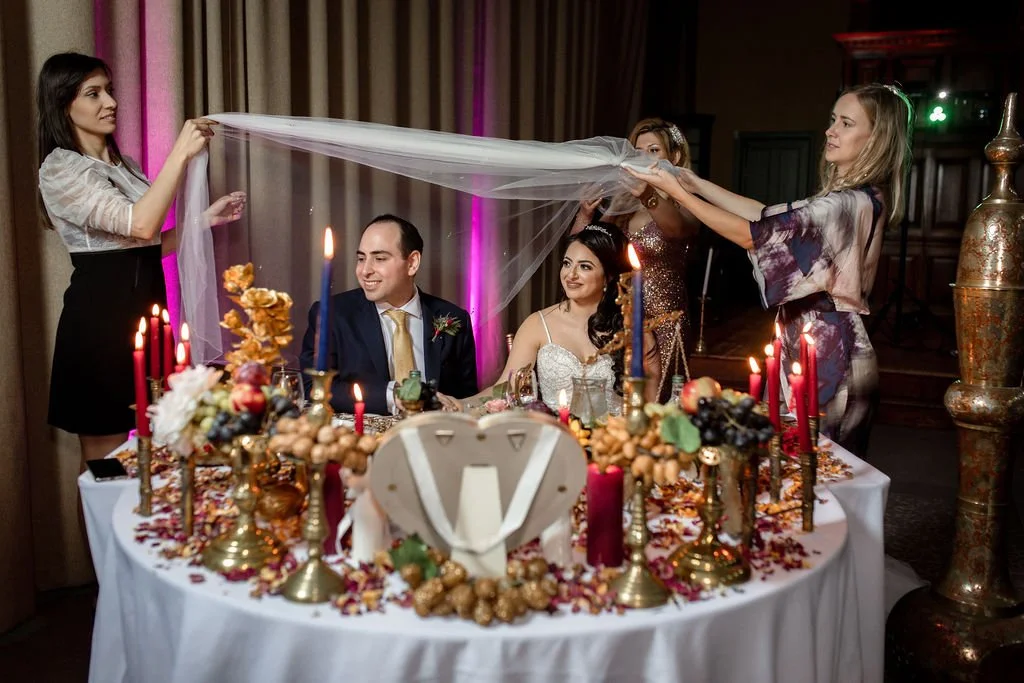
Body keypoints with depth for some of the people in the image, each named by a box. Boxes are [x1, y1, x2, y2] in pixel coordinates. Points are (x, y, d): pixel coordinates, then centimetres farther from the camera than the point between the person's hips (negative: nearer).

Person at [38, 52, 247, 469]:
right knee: (105, 456, 1)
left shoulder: (124, 165, 17)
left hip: (145, 307, 8)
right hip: (101, 317, -7)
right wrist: (181, 153, -22)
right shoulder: (61, 169, -9)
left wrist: (206, 218, 8)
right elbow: (140, 224, -24)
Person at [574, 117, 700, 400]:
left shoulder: (684, 205, -2)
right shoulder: (623, 204, 11)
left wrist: (649, 197, -47)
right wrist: (585, 213, -15)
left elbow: (678, 229, -27)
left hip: (662, 322, -4)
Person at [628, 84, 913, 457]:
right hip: (831, 346, 9)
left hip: (826, 355, -9)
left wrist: (676, 191, -15)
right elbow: (771, 215, 12)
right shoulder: (862, 198, 10)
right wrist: (697, 184, 8)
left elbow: (750, 234, -21)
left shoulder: (849, 204, -21)